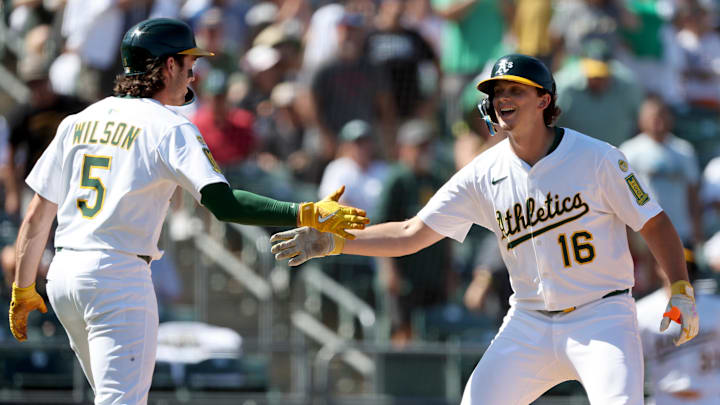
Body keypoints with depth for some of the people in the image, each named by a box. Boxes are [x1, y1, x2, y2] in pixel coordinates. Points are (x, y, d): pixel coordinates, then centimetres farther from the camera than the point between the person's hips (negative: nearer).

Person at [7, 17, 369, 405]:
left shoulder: (78, 122, 13)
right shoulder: (169, 128, -7)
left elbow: (37, 217, 13)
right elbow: (221, 202, -21)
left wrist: (23, 290, 22)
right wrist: (306, 214, -25)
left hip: (63, 276, 8)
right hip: (118, 278, -8)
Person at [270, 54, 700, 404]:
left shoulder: (597, 158, -9)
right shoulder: (484, 174, 0)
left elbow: (654, 223, -2)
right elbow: (411, 234, 2)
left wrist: (681, 292, -14)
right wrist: (331, 242, -7)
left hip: (602, 316, -4)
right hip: (529, 324, 4)